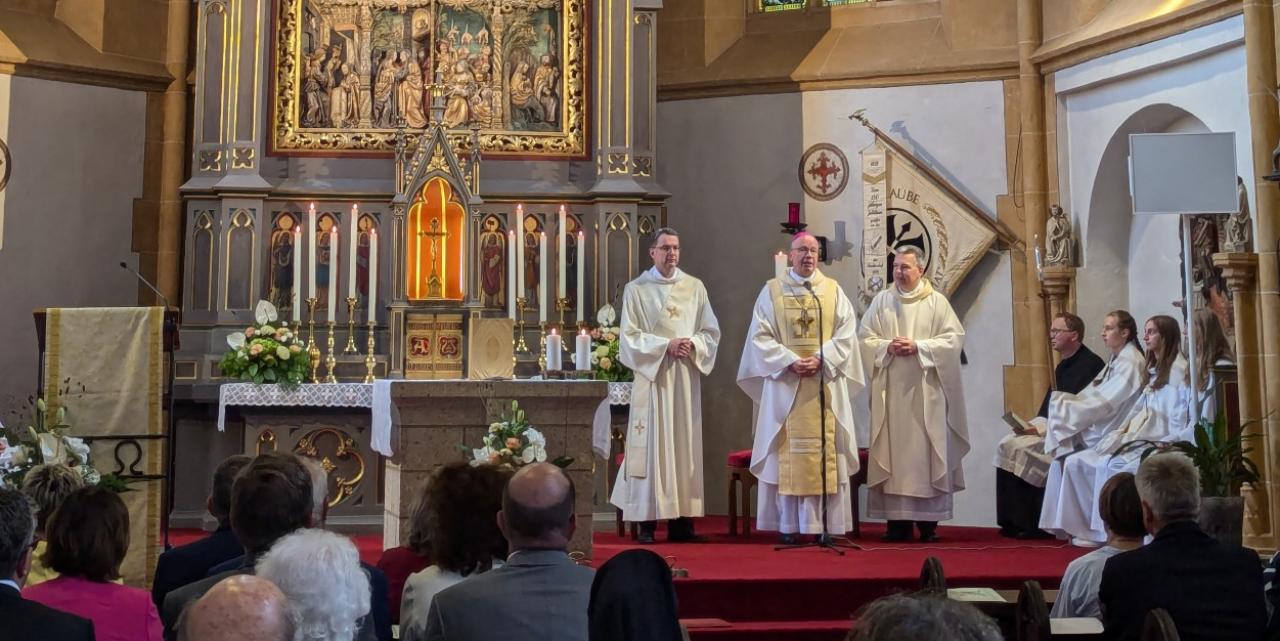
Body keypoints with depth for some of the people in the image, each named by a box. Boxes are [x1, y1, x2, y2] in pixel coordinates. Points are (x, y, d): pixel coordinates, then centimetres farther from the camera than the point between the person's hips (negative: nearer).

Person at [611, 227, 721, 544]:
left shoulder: (695, 287, 10)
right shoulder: (636, 290, 2)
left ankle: (682, 519, 8)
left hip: (686, 377, 3)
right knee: (652, 444, -4)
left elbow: (711, 332, 10)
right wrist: (666, 345, -14)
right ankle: (647, 520, -1)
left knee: (685, 443, 3)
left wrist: (692, 344, -10)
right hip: (652, 375, -3)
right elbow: (629, 337, -3)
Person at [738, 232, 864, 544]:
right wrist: (790, 361, -13)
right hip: (785, 385, -1)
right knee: (787, 455, -2)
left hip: (826, 386, 1)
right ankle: (789, 526, 2)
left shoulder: (834, 290, 10)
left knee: (824, 452, -1)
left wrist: (821, 359, -12)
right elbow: (761, 336, 0)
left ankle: (825, 524, 3)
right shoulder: (772, 291, 7)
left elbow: (846, 333, 3)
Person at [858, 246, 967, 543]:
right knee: (893, 449, -1)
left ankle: (928, 520, 5)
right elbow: (866, 338, 7)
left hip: (925, 389, -2)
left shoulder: (937, 301, 3)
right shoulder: (881, 301, 9)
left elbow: (954, 339, -2)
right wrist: (887, 346, -11)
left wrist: (919, 347, -13)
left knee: (925, 450, -1)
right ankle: (897, 519, 2)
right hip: (890, 388, 2)